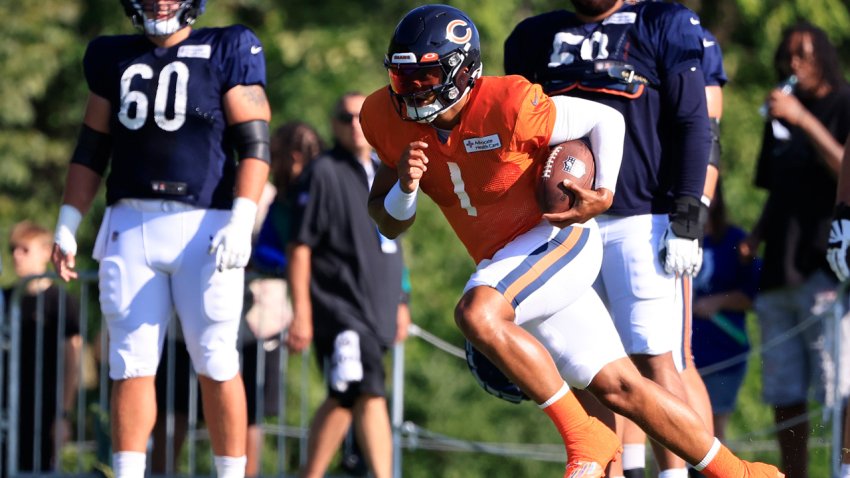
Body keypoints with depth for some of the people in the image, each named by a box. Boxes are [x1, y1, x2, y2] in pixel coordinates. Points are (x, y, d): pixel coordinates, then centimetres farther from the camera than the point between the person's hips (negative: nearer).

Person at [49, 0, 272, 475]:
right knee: (131, 364, 2)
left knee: (216, 363, -2)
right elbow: (92, 149, 19)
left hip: (204, 223, -4)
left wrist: (241, 221, -15)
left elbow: (254, 145, -5)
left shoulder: (227, 52, 1)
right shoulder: (114, 57, 14)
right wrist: (67, 226, 14)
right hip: (131, 223, 4)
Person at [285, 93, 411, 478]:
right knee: (369, 393, -18)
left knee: (343, 400, 8)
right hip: (339, 309, -7)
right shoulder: (323, 173, -5)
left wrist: (398, 303, 24)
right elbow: (299, 246, -7)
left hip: (375, 310, 7)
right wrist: (300, 312, -12)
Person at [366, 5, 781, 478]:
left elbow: (607, 119, -10)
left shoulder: (508, 106, -23)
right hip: (502, 258, 7)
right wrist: (405, 187, -20)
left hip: (556, 238, -7)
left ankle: (585, 438, -19)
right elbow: (389, 223, 1)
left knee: (477, 315, -32)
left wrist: (603, 196, -21)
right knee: (619, 388, 7)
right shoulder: (390, 119, -6)